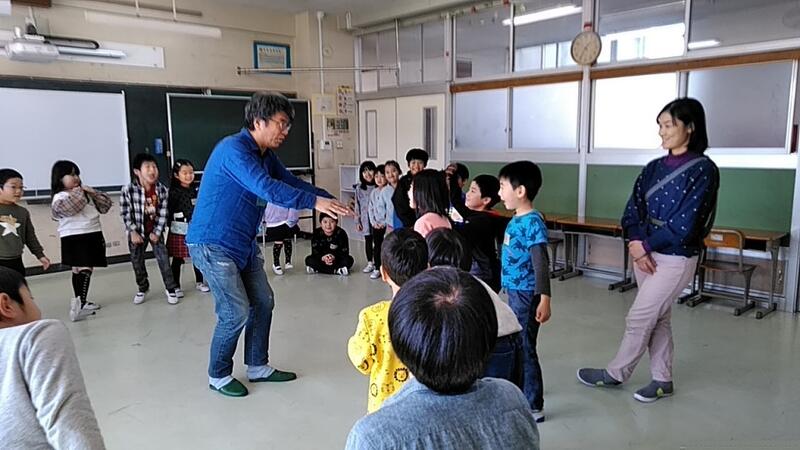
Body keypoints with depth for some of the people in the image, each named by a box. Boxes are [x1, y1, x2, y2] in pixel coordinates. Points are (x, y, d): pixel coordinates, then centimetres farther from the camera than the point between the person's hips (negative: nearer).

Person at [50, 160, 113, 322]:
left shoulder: (86, 193, 17)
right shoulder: (60, 197, -6)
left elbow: (106, 205, 14)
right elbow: (66, 208, -28)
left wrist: (92, 192, 0)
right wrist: (77, 193, -13)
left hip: (93, 235, 7)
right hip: (74, 237, -7)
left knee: (86, 269, 13)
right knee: (83, 269, -17)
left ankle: (80, 302, 22)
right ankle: (80, 303, -24)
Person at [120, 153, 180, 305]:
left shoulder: (162, 190, -12)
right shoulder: (128, 190, -18)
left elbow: (163, 213, -7)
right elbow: (125, 213, -10)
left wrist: (157, 232, -10)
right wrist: (133, 232, -12)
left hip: (155, 231, 0)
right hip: (137, 232, 0)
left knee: (164, 260, -2)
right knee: (137, 263, 12)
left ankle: (171, 288, 12)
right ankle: (142, 288, 32)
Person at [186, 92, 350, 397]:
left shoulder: (267, 155, 8)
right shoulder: (234, 149, -22)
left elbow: (291, 182, 8)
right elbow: (267, 188, -35)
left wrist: (330, 200, -6)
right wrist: (314, 202, -39)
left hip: (244, 243, 9)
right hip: (213, 244, -9)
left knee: (263, 302, 11)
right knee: (236, 312, -7)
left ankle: (258, 367, 27)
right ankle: (218, 376, 15)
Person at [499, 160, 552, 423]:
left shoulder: (532, 222, -19)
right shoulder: (516, 220, 8)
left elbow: (541, 264, -22)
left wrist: (545, 299, -26)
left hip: (526, 295, -9)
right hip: (514, 292, 9)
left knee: (525, 349, 0)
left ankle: (534, 407, 13)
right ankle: (519, 391, 40)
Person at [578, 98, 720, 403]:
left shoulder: (703, 169, -13)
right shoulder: (654, 168, 6)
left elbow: (684, 224, -18)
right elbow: (633, 209, 2)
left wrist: (645, 246, -12)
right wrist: (637, 246, -13)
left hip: (675, 259, -6)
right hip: (645, 253, 6)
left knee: (638, 319, 1)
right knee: (657, 318, 14)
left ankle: (616, 374, 20)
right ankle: (662, 380, 28)